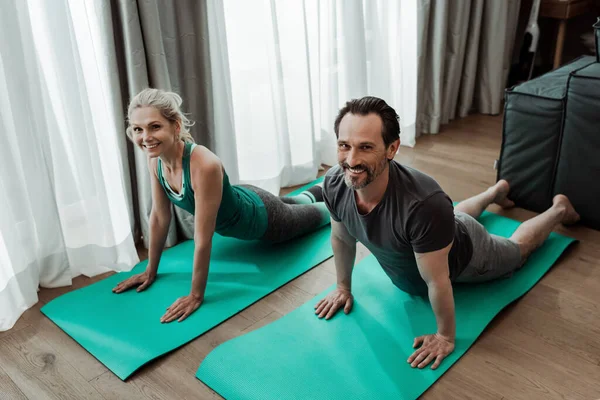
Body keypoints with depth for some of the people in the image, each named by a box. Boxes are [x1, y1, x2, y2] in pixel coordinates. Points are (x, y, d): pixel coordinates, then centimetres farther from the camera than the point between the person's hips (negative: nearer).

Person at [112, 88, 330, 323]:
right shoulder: (155, 159, -23)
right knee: (289, 204, 39)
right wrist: (150, 271, -5)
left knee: (319, 215, 25)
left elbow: (203, 239, -41)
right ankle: (319, 191, 69)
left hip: (261, 217, -7)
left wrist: (196, 295, -34)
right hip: (238, 202, 7)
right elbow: (159, 217, -12)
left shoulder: (204, 165, -45)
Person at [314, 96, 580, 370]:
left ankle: (559, 209, 54)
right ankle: (497, 191, 65)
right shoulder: (334, 184, -32)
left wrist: (445, 337, -22)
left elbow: (436, 282, -36)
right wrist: (343, 288, 1)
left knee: (517, 250, 28)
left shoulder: (422, 203, -51)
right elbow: (342, 238, -10)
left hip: (463, 256, -5)